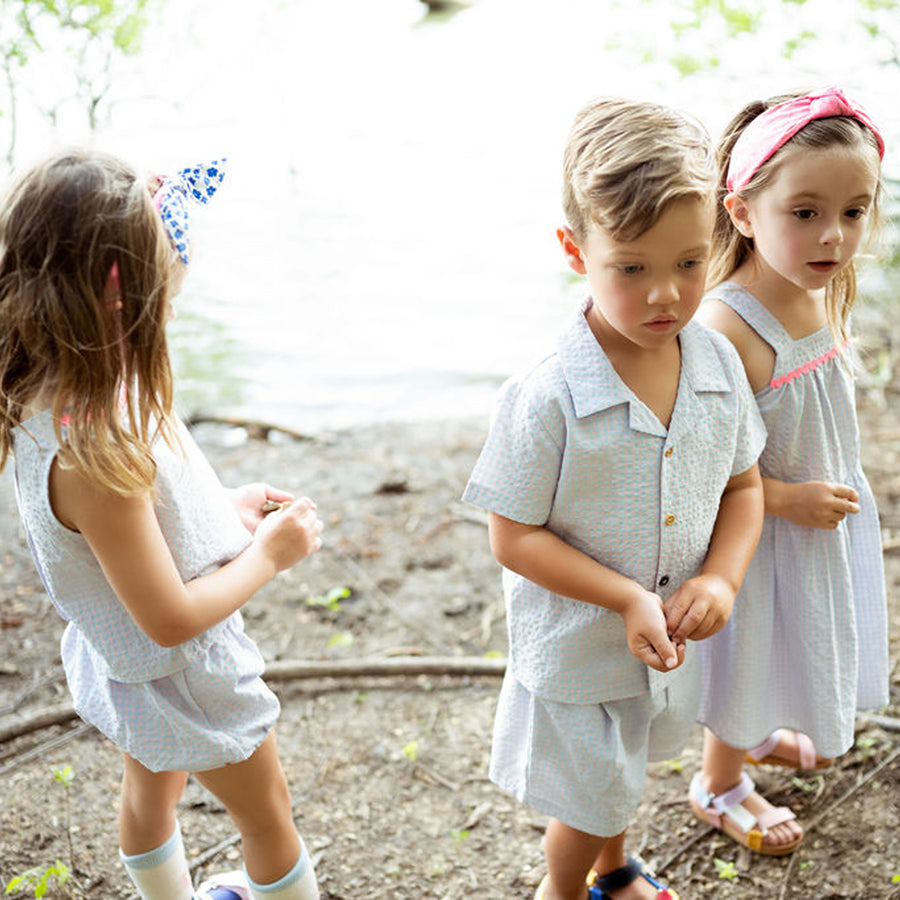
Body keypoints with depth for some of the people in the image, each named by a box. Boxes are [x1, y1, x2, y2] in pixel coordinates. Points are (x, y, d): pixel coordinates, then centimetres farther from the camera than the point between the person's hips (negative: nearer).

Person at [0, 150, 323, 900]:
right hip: (184, 674, -9)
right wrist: (269, 554, -18)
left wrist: (221, 508, -1)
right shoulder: (90, 452, -42)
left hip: (130, 663, 9)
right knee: (265, 812, 19)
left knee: (152, 789, 32)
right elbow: (172, 619, -32)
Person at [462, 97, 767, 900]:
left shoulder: (719, 364, -11)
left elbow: (744, 483, 1)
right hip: (578, 649, -5)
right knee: (590, 799, 17)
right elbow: (515, 538, -22)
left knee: (625, 772, 31)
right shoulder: (546, 400, -29)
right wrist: (626, 598, -28)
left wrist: (722, 577, -15)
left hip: (670, 642, 5)